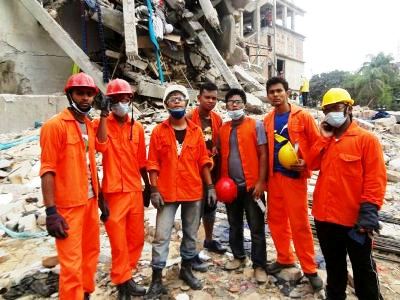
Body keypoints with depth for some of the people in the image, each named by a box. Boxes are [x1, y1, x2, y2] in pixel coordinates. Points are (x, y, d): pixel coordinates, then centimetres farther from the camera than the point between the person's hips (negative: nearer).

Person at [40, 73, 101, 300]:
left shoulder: (89, 125, 10)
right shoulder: (55, 125, -11)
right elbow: (48, 170, -14)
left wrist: (100, 196, 14)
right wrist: (51, 211, -17)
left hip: (90, 201, 8)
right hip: (67, 205, -7)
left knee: (91, 252, 19)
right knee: (72, 264, 0)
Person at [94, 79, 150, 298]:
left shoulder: (137, 128, 7)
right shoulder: (101, 123, -3)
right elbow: (101, 146, -26)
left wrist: (148, 186, 15)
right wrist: (103, 114, -22)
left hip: (135, 191, 5)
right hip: (113, 192, -4)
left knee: (137, 239, 14)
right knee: (118, 242, 4)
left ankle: (125, 277, 34)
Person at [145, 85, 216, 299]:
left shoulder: (196, 131, 3)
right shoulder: (158, 131, -2)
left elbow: (203, 161, 5)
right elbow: (153, 164, -3)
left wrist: (210, 187, 2)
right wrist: (154, 190, -9)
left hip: (193, 192, 2)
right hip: (167, 192, -2)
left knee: (191, 233, 14)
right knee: (161, 236, 1)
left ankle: (186, 269, 34)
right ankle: (157, 280, 15)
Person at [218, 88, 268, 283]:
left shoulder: (256, 125, -3)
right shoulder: (223, 129, 8)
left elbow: (263, 154, -7)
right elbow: (221, 156, 11)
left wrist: (261, 181, -13)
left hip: (251, 185, -4)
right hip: (230, 185, 4)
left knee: (256, 228, 5)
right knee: (234, 225, 17)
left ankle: (259, 265, 19)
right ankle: (238, 257, 35)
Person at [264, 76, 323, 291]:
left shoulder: (302, 116, -6)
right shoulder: (267, 120, 6)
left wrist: (305, 163, -17)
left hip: (295, 176, -4)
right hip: (274, 176, 5)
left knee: (299, 223, 1)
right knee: (276, 220, 12)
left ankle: (309, 268, 18)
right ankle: (284, 258, 32)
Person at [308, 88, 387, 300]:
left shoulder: (366, 139, -7)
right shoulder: (324, 139, 12)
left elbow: (376, 179, -13)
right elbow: (313, 164, 0)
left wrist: (369, 212, -19)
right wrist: (324, 138, -5)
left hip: (354, 220, -5)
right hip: (324, 216, 6)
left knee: (363, 269, 13)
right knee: (333, 266, 23)